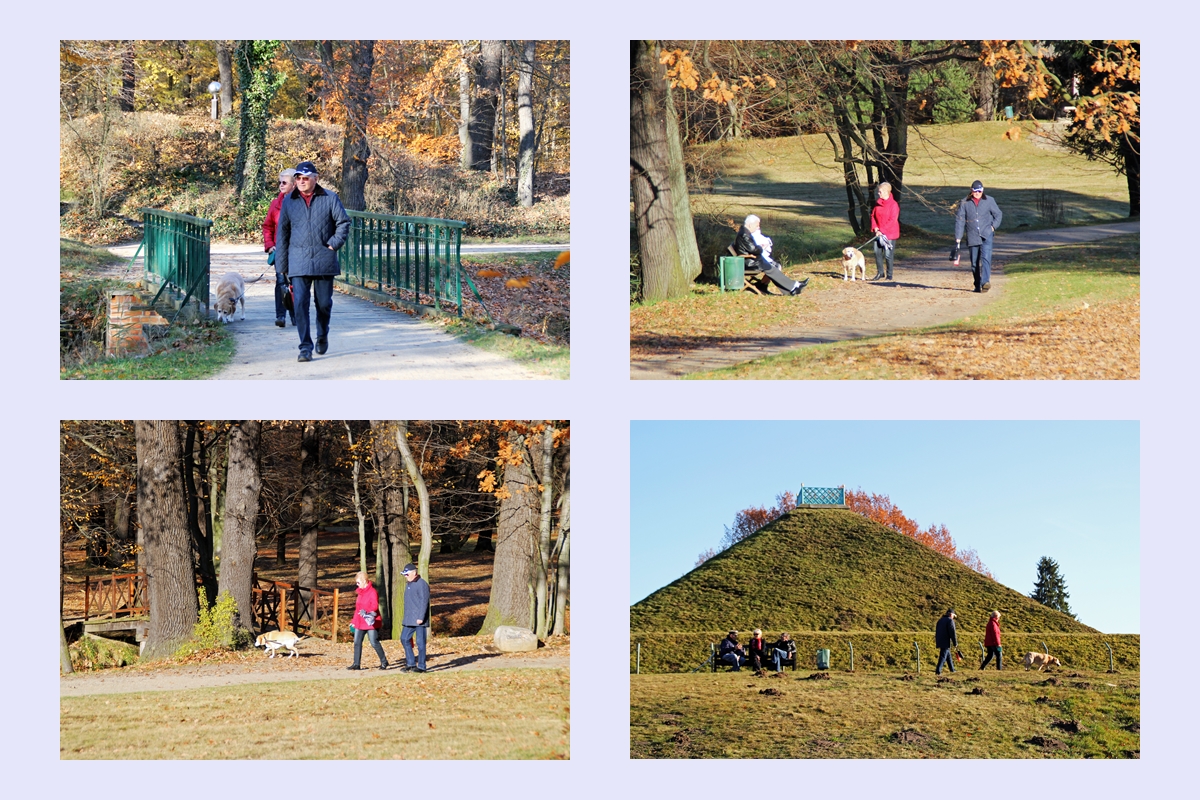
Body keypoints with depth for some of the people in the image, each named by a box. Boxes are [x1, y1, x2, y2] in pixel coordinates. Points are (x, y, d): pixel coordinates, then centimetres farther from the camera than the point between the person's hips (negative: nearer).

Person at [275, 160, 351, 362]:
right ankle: (305, 347, -7)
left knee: (324, 302, 8)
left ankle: (322, 336, 35)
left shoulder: (330, 198, 2)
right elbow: (282, 234, 10)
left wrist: (334, 244, -6)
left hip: (324, 261, 0)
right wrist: (281, 265, 7)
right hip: (299, 261, 0)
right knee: (300, 303, -9)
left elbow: (344, 222, 7)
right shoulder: (289, 201, 7)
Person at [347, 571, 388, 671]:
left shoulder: (372, 592, -12)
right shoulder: (360, 592, 15)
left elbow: (375, 606, -23)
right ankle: (356, 664, 9)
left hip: (370, 622, -9)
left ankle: (384, 662, 9)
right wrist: (353, 620, 21)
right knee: (357, 642, 5)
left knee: (374, 643, -5)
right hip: (360, 623, 9)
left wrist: (366, 611, -40)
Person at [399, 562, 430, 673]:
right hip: (409, 620, 9)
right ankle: (411, 663, 14)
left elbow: (424, 602, -18)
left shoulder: (421, 584, -13)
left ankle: (421, 666, 1)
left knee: (420, 642, -4)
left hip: (419, 619, -9)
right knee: (404, 639, 7)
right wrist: (405, 617, 19)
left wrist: (421, 617, -22)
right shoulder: (408, 584, 16)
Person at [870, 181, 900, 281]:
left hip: (889, 234, -6)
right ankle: (880, 273, 16)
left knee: (888, 255, -1)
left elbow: (892, 220, -16)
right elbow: (873, 215, 12)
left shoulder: (893, 205, -13)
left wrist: (882, 231, -17)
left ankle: (889, 275, 10)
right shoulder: (878, 203, 8)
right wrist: (875, 228, -3)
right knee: (877, 252, 5)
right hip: (879, 233, 6)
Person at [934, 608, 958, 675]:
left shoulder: (940, 620, 17)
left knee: (949, 656, 19)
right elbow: (952, 632, -15)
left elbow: (937, 632, 23)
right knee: (943, 657, -10)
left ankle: (952, 670, 27)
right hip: (946, 642, -9)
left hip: (940, 641, 9)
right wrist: (955, 643, -9)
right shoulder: (950, 620, -9)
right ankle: (938, 671, -17)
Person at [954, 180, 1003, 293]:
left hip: (986, 235, -1)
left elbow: (998, 215, 16)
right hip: (972, 237, 1)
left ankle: (985, 282, -27)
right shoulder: (965, 203, 3)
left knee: (985, 258, -17)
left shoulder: (989, 201, 5)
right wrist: (958, 239, -1)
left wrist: (993, 226, 0)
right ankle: (978, 285, 17)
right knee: (974, 262, 5)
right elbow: (959, 220, 3)